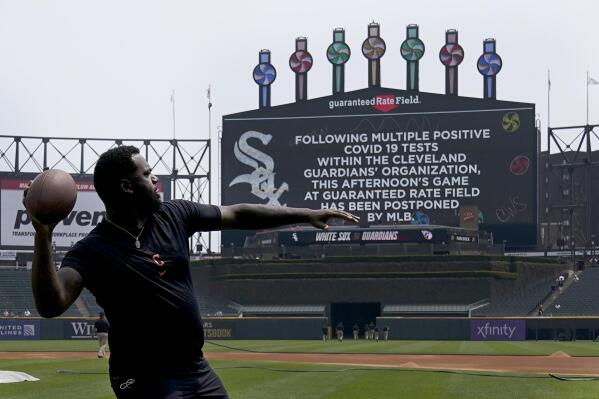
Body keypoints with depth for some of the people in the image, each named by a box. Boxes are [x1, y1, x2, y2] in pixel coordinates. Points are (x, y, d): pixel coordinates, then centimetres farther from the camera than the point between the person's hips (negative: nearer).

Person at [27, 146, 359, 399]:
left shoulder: (173, 216, 2)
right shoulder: (92, 250, -17)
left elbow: (237, 216, 12)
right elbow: (51, 305, -31)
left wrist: (305, 215, 10)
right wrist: (43, 238, -44)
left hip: (197, 369, 7)